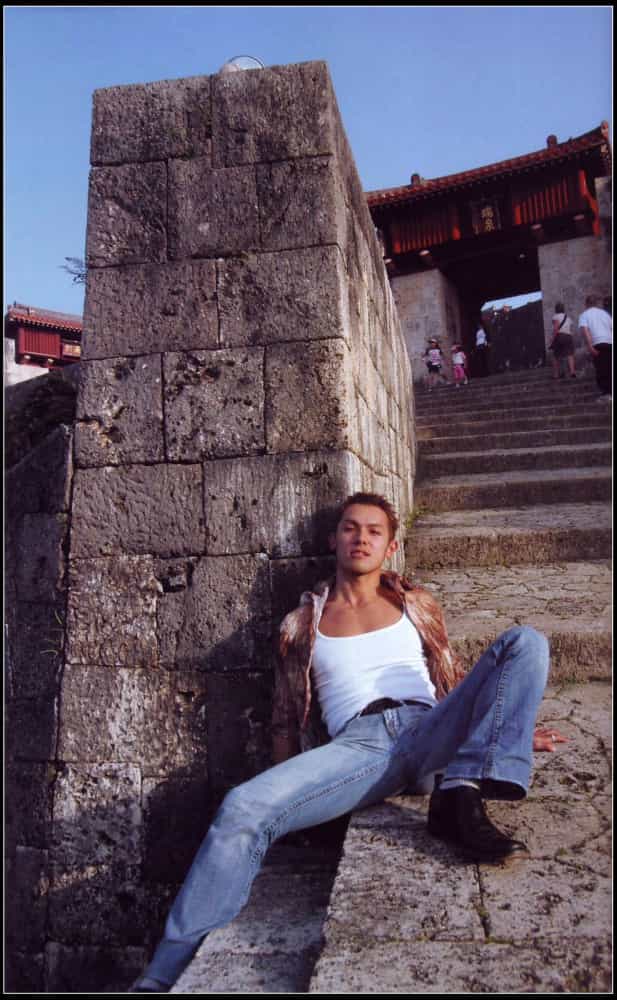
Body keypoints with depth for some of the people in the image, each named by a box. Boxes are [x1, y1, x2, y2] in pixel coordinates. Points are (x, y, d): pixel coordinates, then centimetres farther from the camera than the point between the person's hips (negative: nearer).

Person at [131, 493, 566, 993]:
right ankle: (165, 976, -15)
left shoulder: (416, 603, 22)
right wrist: (287, 795, 11)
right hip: (354, 744, -1)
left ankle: (462, 792, -31)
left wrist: (504, 729, 17)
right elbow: (287, 720, 19)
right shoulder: (302, 624, 19)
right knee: (243, 809, -28)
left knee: (526, 641, -17)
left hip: (427, 730, 1)